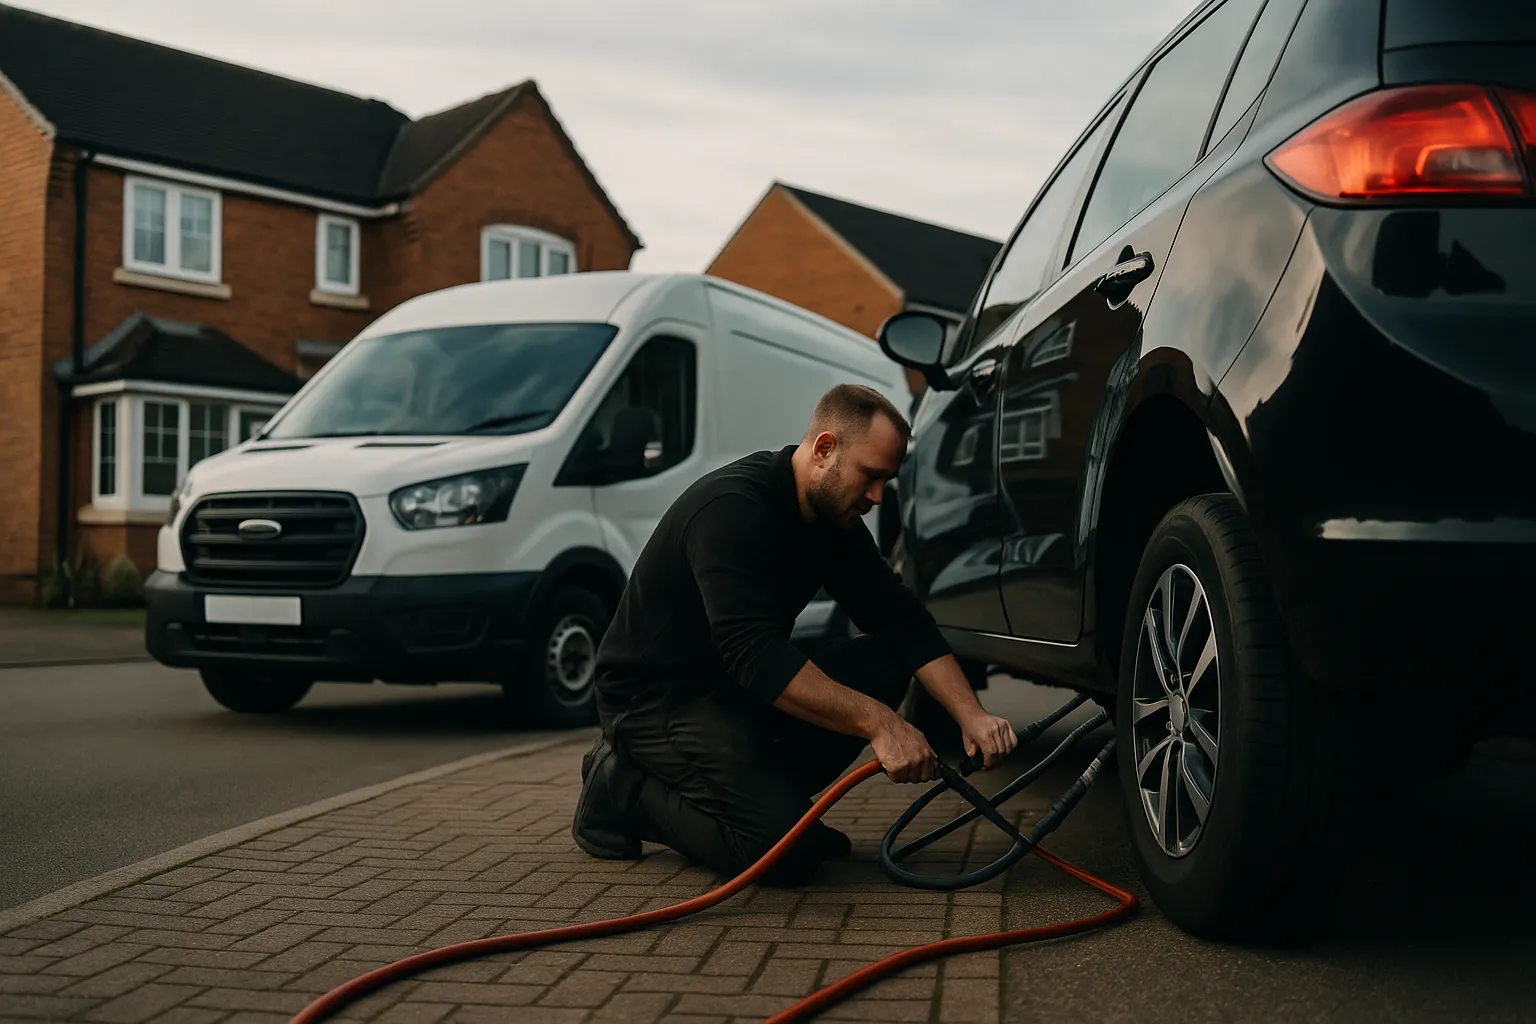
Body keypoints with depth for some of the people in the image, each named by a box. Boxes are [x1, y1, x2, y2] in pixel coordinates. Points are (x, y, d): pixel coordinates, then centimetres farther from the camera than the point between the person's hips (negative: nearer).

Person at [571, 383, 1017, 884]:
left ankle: (766, 790, 1)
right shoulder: (733, 508, -26)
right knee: (788, 851, -23)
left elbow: (903, 622, 1)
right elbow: (755, 655, -35)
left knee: (885, 664, -8)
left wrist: (971, 714, -12)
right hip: (657, 696, -9)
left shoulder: (834, 514, 2)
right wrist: (878, 722, -36)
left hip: (744, 683, 9)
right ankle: (624, 789, -3)